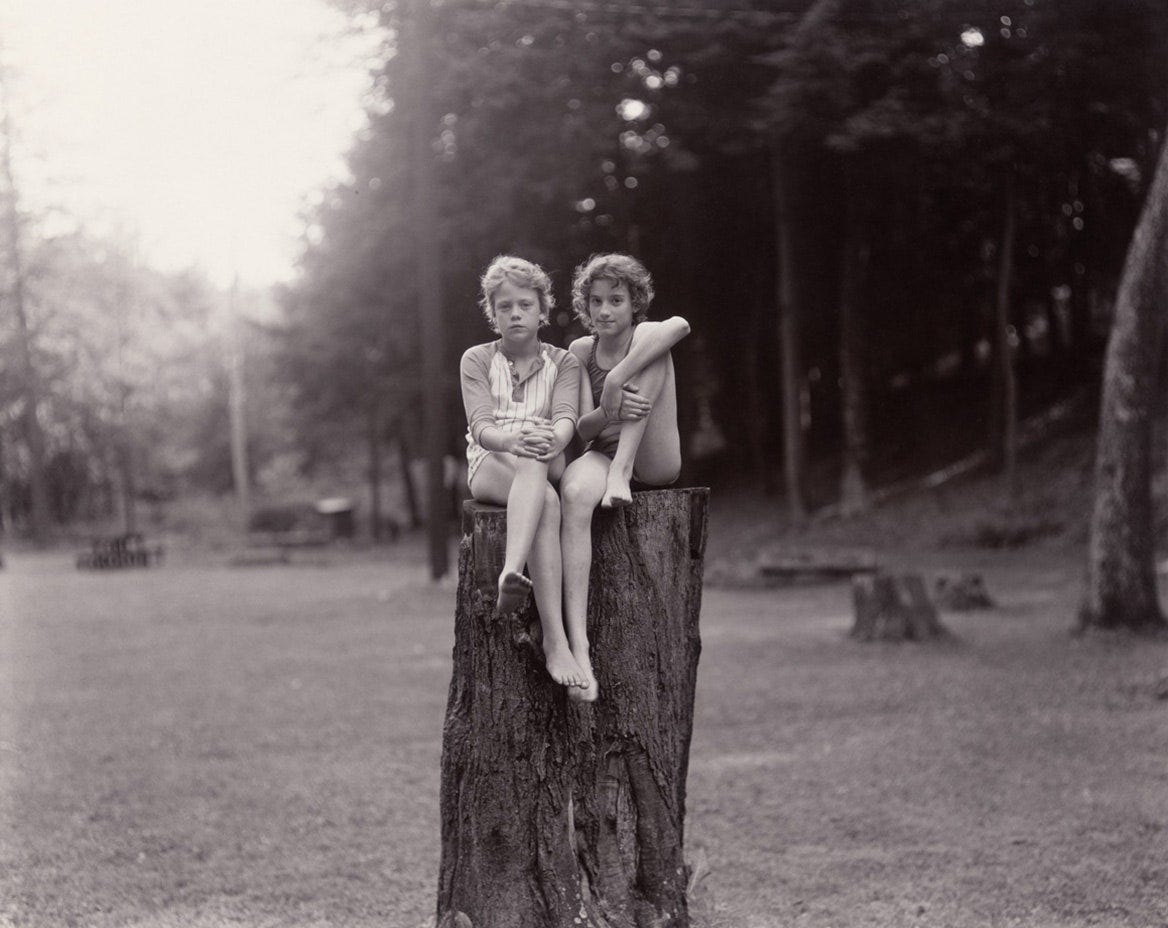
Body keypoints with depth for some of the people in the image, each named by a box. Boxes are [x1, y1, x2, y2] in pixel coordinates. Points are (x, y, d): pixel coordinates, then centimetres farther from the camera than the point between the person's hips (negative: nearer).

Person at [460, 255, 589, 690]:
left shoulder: (563, 362, 11)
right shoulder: (477, 360, 7)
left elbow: (566, 418, -9)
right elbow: (480, 425, -10)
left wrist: (553, 441, -36)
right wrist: (513, 440, -35)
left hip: (545, 464, 2)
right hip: (490, 467, -2)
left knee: (535, 464, -39)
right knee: (546, 504, -39)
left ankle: (511, 574, -62)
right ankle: (555, 640, -58)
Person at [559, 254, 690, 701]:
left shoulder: (647, 337, 0)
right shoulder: (581, 351, 9)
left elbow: (680, 325, -28)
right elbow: (583, 429, 0)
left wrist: (615, 381, -32)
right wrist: (606, 414, -25)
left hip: (655, 461, -2)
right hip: (602, 454, 2)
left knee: (651, 343, -19)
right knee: (575, 496, -39)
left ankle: (623, 472, -26)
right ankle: (578, 646, -48)